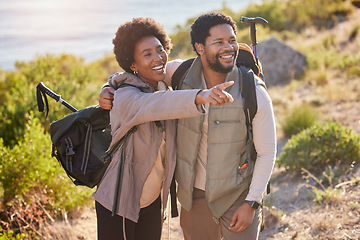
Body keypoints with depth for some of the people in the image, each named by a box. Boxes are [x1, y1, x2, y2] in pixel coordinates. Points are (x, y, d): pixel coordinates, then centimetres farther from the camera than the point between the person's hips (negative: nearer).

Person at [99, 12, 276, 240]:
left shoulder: (254, 93, -19)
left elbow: (267, 151, -11)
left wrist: (251, 203, -12)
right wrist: (108, 90, -9)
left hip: (238, 195, -3)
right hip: (195, 195, 3)